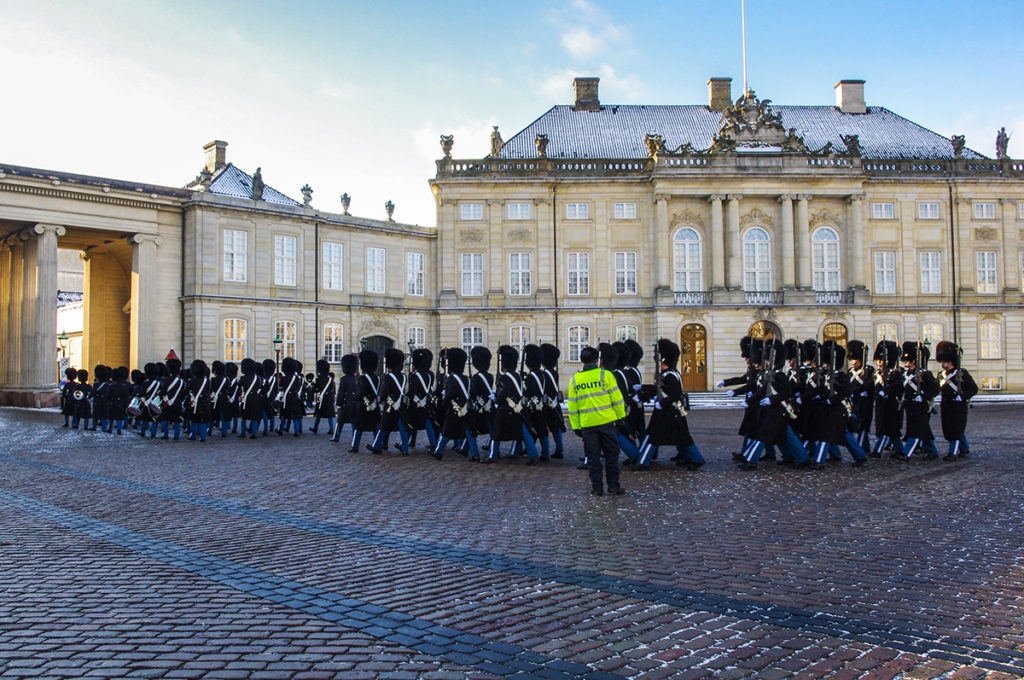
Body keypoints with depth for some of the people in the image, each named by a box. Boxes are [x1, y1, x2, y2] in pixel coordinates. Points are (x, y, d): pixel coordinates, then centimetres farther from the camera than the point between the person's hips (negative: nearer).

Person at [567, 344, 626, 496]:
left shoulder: (574, 380, 4)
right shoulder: (605, 374, -5)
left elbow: (572, 406, 7)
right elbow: (617, 398, -3)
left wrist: (576, 427, 12)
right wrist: (621, 416, 8)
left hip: (587, 424, 2)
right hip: (606, 421, -2)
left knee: (594, 456, 9)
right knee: (611, 454, 8)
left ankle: (597, 487, 10)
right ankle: (613, 486, 10)